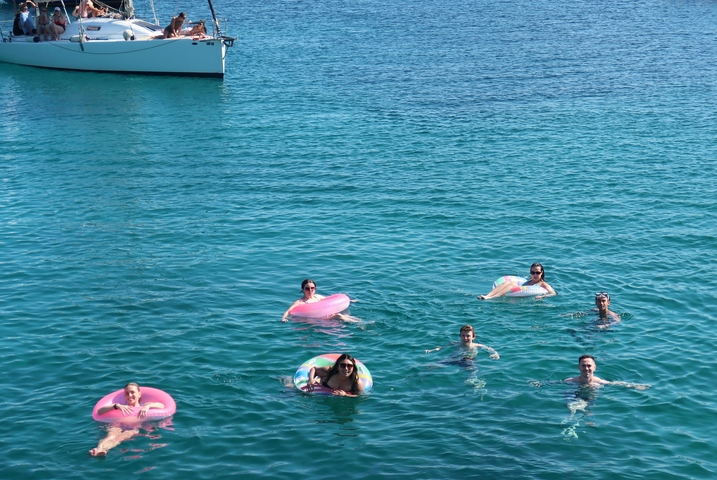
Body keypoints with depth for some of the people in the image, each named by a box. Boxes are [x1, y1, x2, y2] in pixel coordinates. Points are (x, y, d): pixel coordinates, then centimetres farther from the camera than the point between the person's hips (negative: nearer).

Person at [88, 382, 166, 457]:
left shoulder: (143, 406, 30)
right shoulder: (122, 407, 31)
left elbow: (161, 406, 10)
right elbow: (99, 412, 15)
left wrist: (148, 406, -7)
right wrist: (116, 406, 1)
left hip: (135, 428, -2)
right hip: (118, 426, 2)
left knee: (119, 438, -38)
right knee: (111, 436, -36)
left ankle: (104, 449, -68)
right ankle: (99, 448, -68)